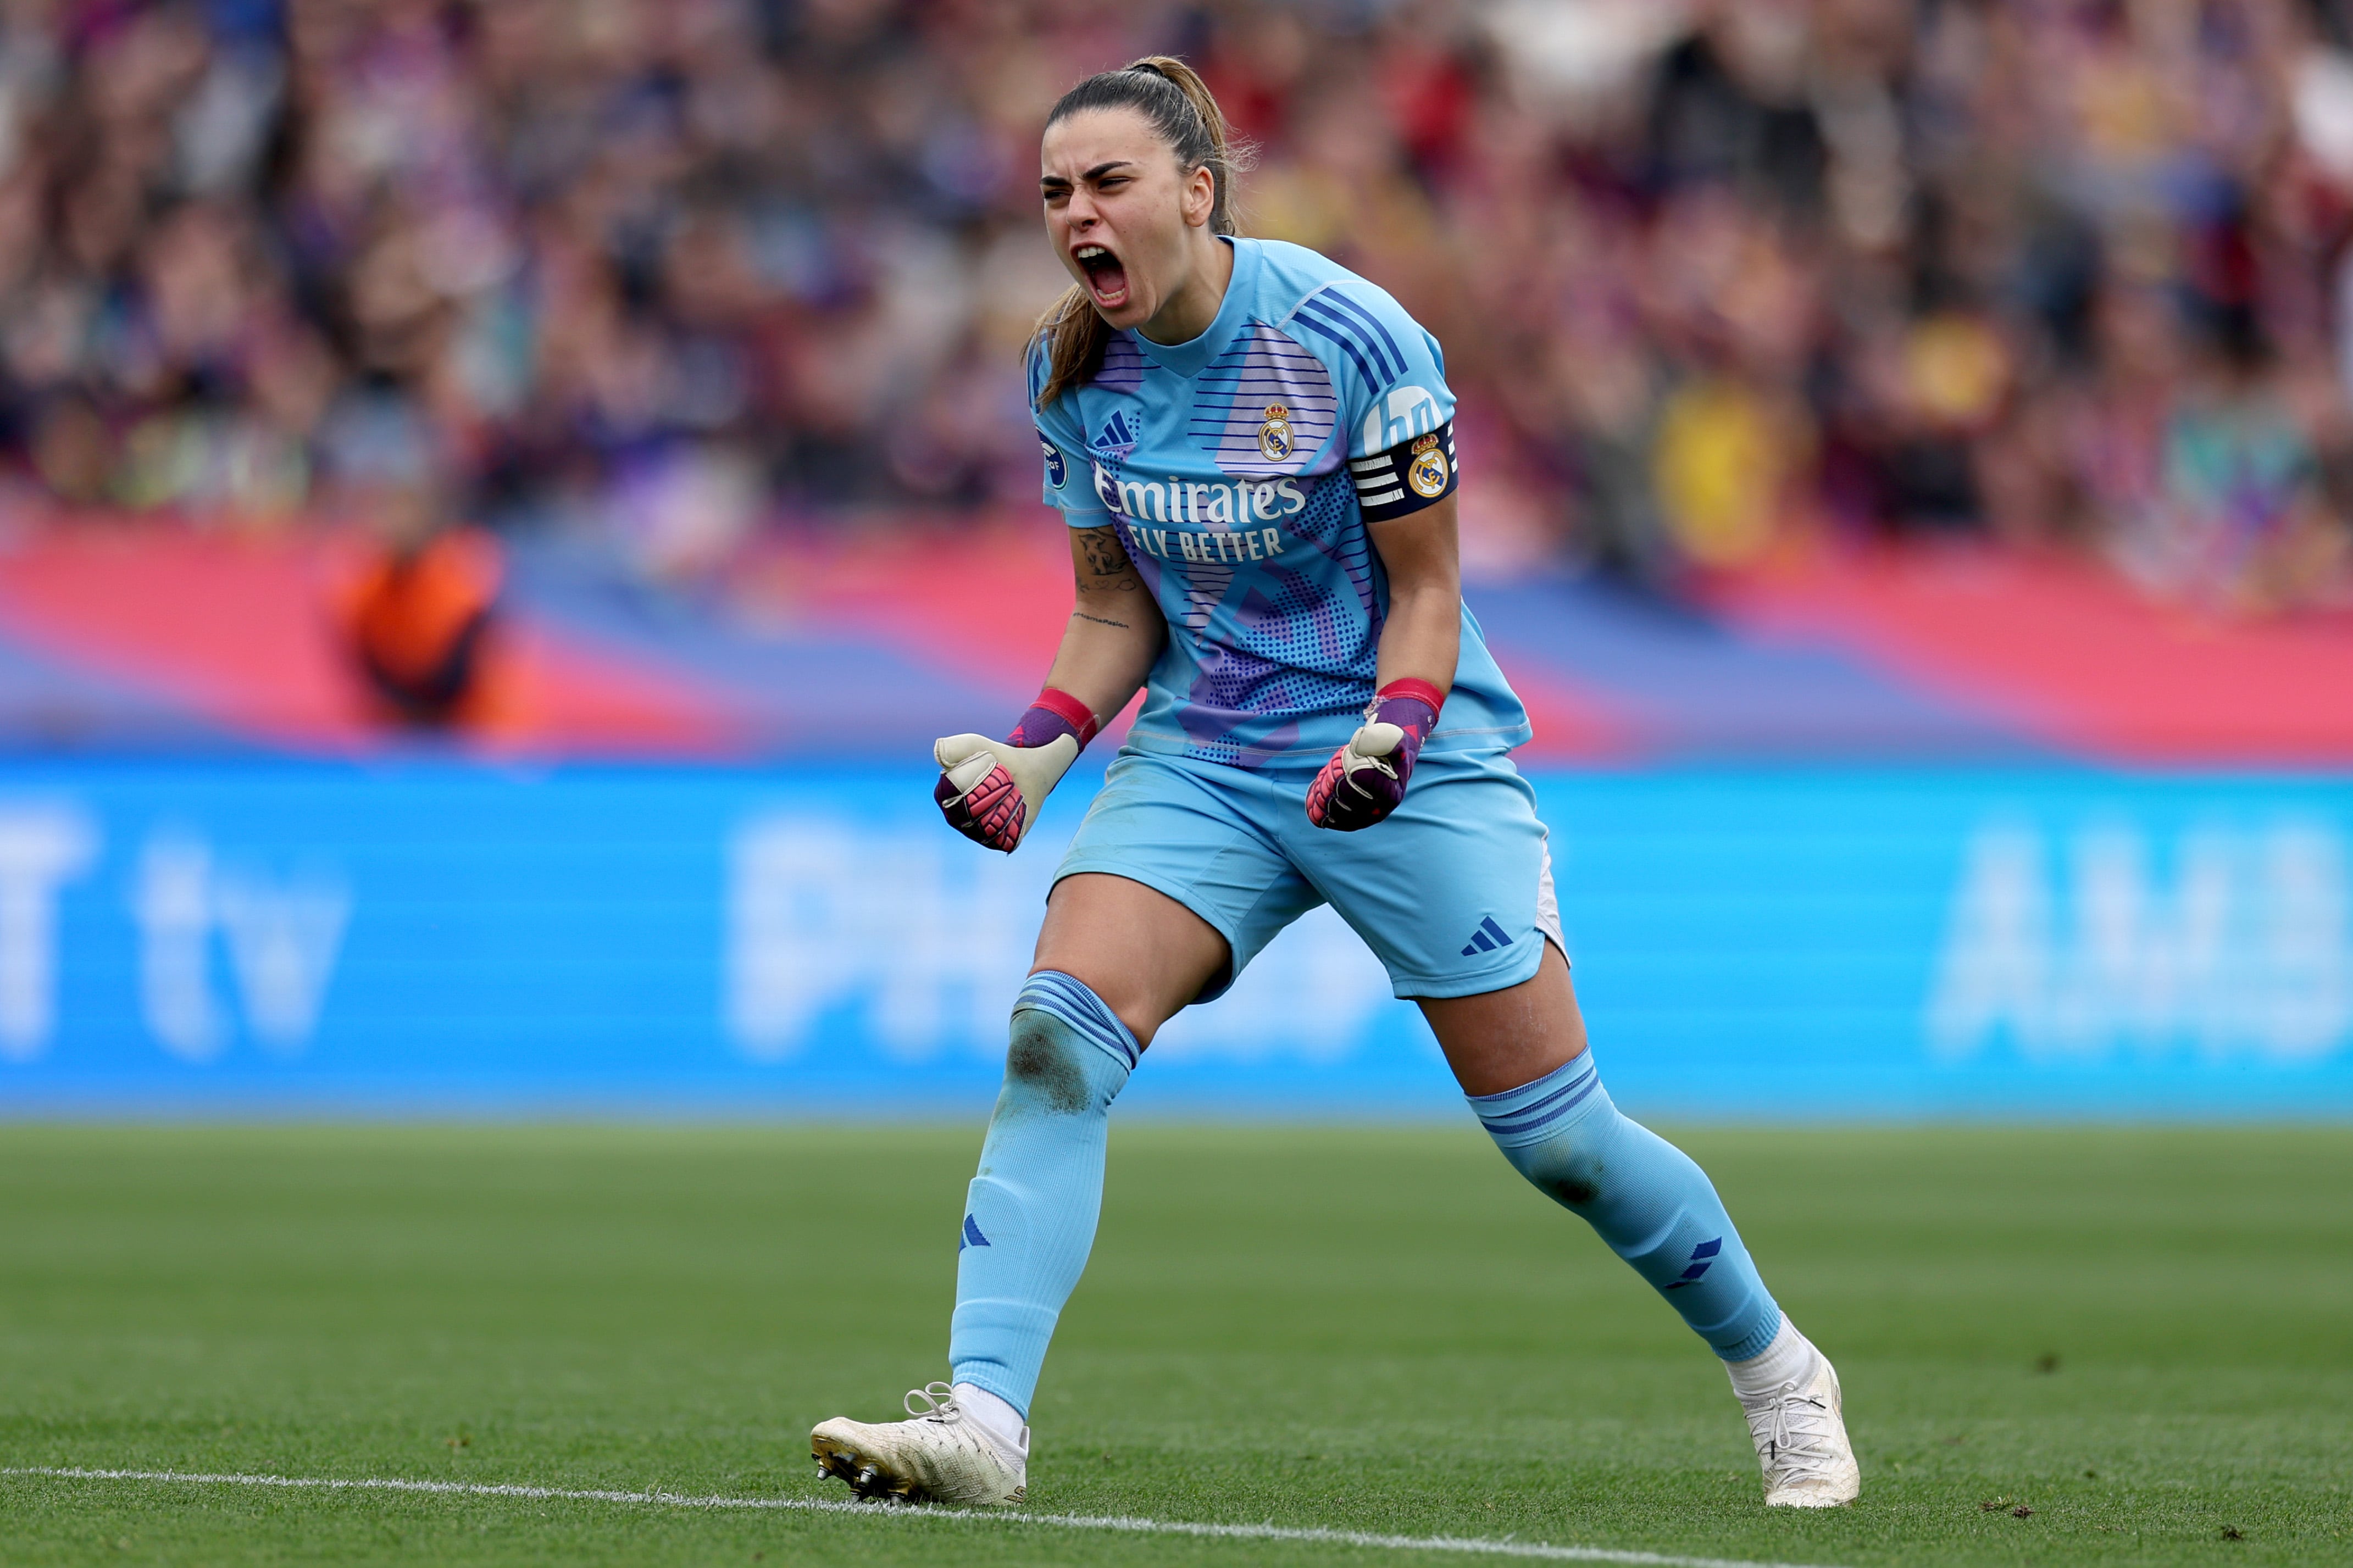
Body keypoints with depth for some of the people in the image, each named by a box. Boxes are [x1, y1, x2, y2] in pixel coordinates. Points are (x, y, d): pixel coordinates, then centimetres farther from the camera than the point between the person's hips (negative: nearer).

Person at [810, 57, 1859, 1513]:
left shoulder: (1350, 339, -18)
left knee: (1553, 1130, 0)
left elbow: (1424, 588, -11)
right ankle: (981, 1419, -28)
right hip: (1199, 763, 4)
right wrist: (1040, 747, -9)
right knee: (1057, 1036, -21)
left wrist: (1389, 737, -28)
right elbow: (1115, 605, 8)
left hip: (1414, 769, -4)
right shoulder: (1074, 369, -3)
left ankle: (1779, 1372, 24)